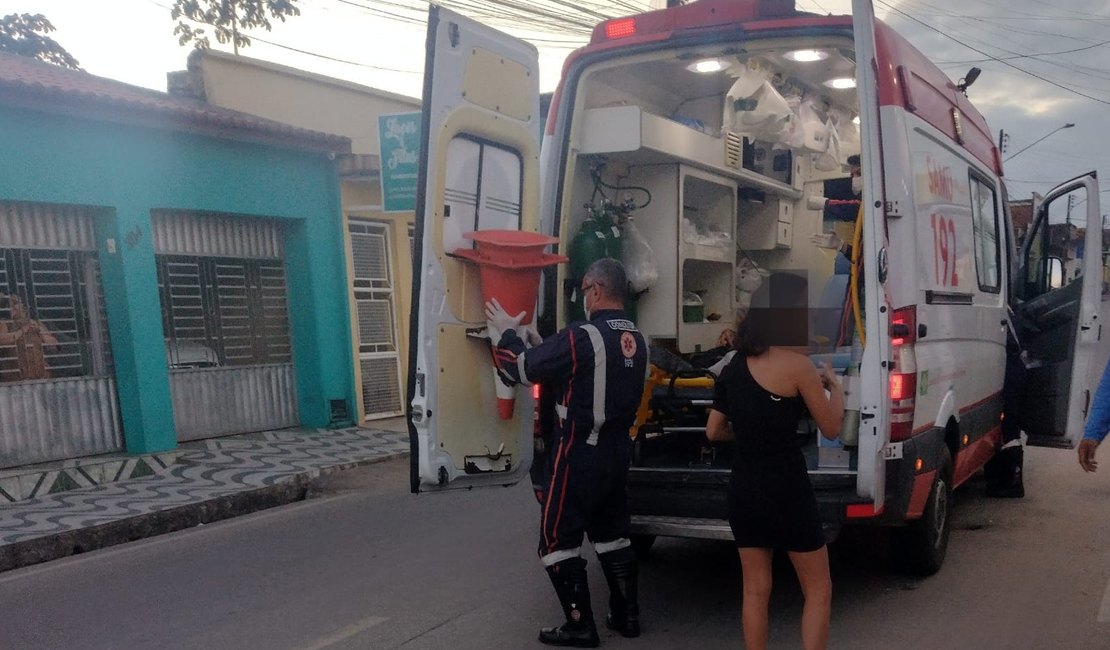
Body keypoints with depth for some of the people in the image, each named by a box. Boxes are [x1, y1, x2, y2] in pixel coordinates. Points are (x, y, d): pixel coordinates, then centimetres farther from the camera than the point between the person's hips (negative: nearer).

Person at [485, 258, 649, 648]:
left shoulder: (582, 337, -21)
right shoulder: (635, 340, 5)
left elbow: (523, 368, -16)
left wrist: (505, 333, 2)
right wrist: (542, 347, 15)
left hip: (579, 454, -8)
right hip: (617, 451, 8)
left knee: (557, 540, 5)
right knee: (612, 534, 21)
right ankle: (627, 615, 28)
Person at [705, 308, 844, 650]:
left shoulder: (733, 367, 6)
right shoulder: (796, 364, -12)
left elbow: (713, 431, 12)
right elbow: (831, 429, -4)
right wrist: (835, 386, 12)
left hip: (743, 488, 6)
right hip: (786, 488, -6)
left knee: (756, 590, 14)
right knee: (818, 590, 10)